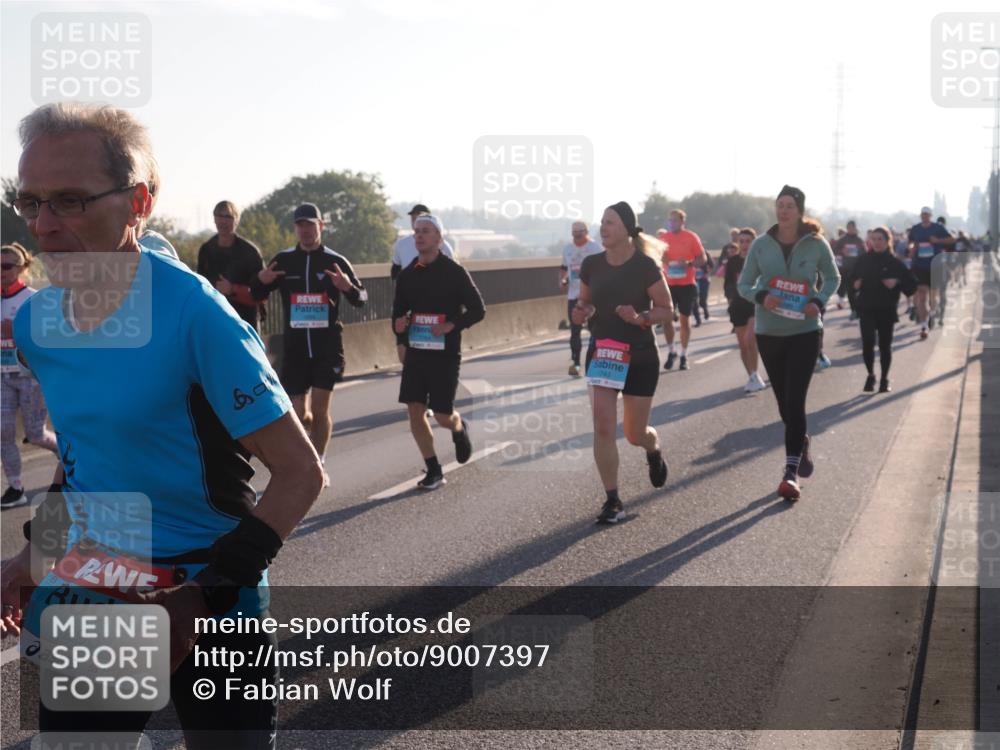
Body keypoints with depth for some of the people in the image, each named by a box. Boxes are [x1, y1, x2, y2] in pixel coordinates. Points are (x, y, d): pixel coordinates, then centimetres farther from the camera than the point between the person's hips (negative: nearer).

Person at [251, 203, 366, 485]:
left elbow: (361, 299, 2)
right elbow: (256, 296, 11)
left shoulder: (336, 262, 1)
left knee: (320, 409, -5)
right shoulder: (283, 260, 5)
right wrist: (260, 280, -13)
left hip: (328, 345, -2)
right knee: (298, 413, 2)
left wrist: (348, 287, -22)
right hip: (294, 345, 2)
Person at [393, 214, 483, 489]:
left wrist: (451, 326, -20)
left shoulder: (454, 272, -7)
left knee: (442, 416, -2)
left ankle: (459, 428, 36)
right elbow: (399, 310, 17)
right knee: (414, 411, -4)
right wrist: (398, 324, -6)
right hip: (415, 352, 4)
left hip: (445, 354, -4)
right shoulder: (407, 275, 7)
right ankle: (433, 470, 9)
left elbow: (478, 310, -7)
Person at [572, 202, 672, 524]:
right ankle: (612, 500, 1)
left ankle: (654, 450, 47)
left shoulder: (645, 266, -12)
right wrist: (582, 313, -10)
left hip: (640, 357, -2)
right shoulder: (591, 265, -2)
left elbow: (667, 310, -7)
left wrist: (641, 318, -26)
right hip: (601, 353, 3)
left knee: (635, 433, 9)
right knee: (603, 427, -10)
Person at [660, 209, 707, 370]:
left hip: (687, 284, -2)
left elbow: (702, 259, -2)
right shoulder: (663, 238, 5)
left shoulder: (691, 237, -3)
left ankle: (684, 355, 16)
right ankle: (671, 351, 15)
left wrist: (689, 263, -20)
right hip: (668, 284, 2)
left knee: (685, 319, 5)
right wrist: (660, 258, -9)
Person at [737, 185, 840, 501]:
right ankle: (801, 443, 43)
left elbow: (833, 279, 9)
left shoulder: (816, 244, -6)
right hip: (768, 332, 3)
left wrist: (819, 301, -11)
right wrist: (761, 296, -18)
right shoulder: (761, 244, -3)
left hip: (805, 331, -3)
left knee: (794, 401, -11)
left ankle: (791, 473, -9)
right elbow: (744, 284, 3)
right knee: (784, 402, 14)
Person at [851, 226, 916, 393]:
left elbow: (912, 284, 0)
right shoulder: (863, 260, 4)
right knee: (867, 341, -13)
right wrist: (855, 284, -5)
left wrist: (897, 283, -16)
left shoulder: (894, 262, -1)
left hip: (886, 310, -1)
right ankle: (870, 375, 8)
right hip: (866, 308, 1)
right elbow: (853, 279, 17)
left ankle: (884, 379, 21)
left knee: (885, 345, 6)